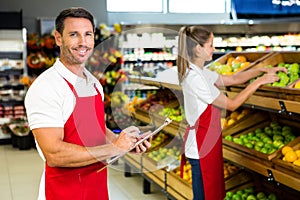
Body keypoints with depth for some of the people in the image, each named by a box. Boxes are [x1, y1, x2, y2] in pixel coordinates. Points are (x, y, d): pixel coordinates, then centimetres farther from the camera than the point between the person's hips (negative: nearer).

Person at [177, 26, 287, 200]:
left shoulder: (202, 72, 6)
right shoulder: (194, 78, -24)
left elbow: (232, 79, 13)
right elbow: (231, 104, -20)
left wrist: (262, 70, 2)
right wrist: (259, 82, -16)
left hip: (209, 141, 10)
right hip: (200, 146, -10)